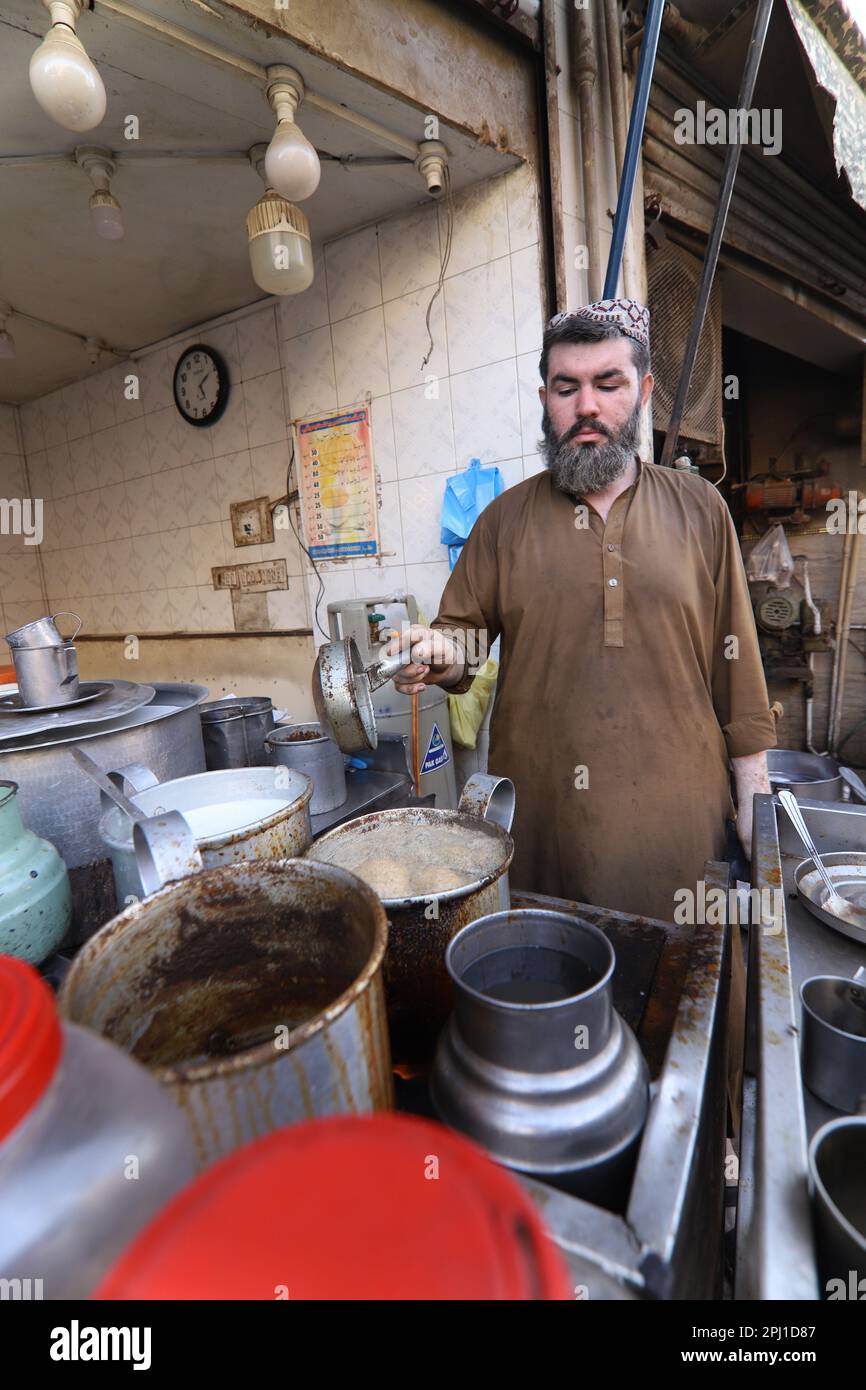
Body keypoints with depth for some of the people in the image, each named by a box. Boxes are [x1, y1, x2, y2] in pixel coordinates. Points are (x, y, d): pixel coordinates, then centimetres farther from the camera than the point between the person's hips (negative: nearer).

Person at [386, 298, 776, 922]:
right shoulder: (505, 518, 5)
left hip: (676, 809, 1)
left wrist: (754, 788, 3)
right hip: (540, 806, 0)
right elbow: (464, 631, 6)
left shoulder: (699, 507, 4)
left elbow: (734, 659, 4)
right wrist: (440, 652, -17)